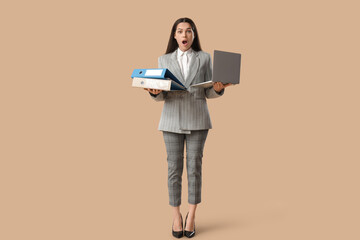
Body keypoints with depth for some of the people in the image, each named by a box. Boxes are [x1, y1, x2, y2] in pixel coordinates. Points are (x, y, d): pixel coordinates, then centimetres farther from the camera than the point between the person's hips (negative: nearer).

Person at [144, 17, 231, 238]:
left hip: (197, 119, 0)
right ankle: (177, 216, 15)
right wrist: (155, 92, -18)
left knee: (195, 166, 1)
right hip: (172, 119, 1)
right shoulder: (164, 60, 9)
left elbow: (209, 93, 4)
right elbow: (161, 95, 5)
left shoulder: (205, 58, 8)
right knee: (174, 168, 3)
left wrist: (219, 89, -18)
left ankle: (191, 217, 12)